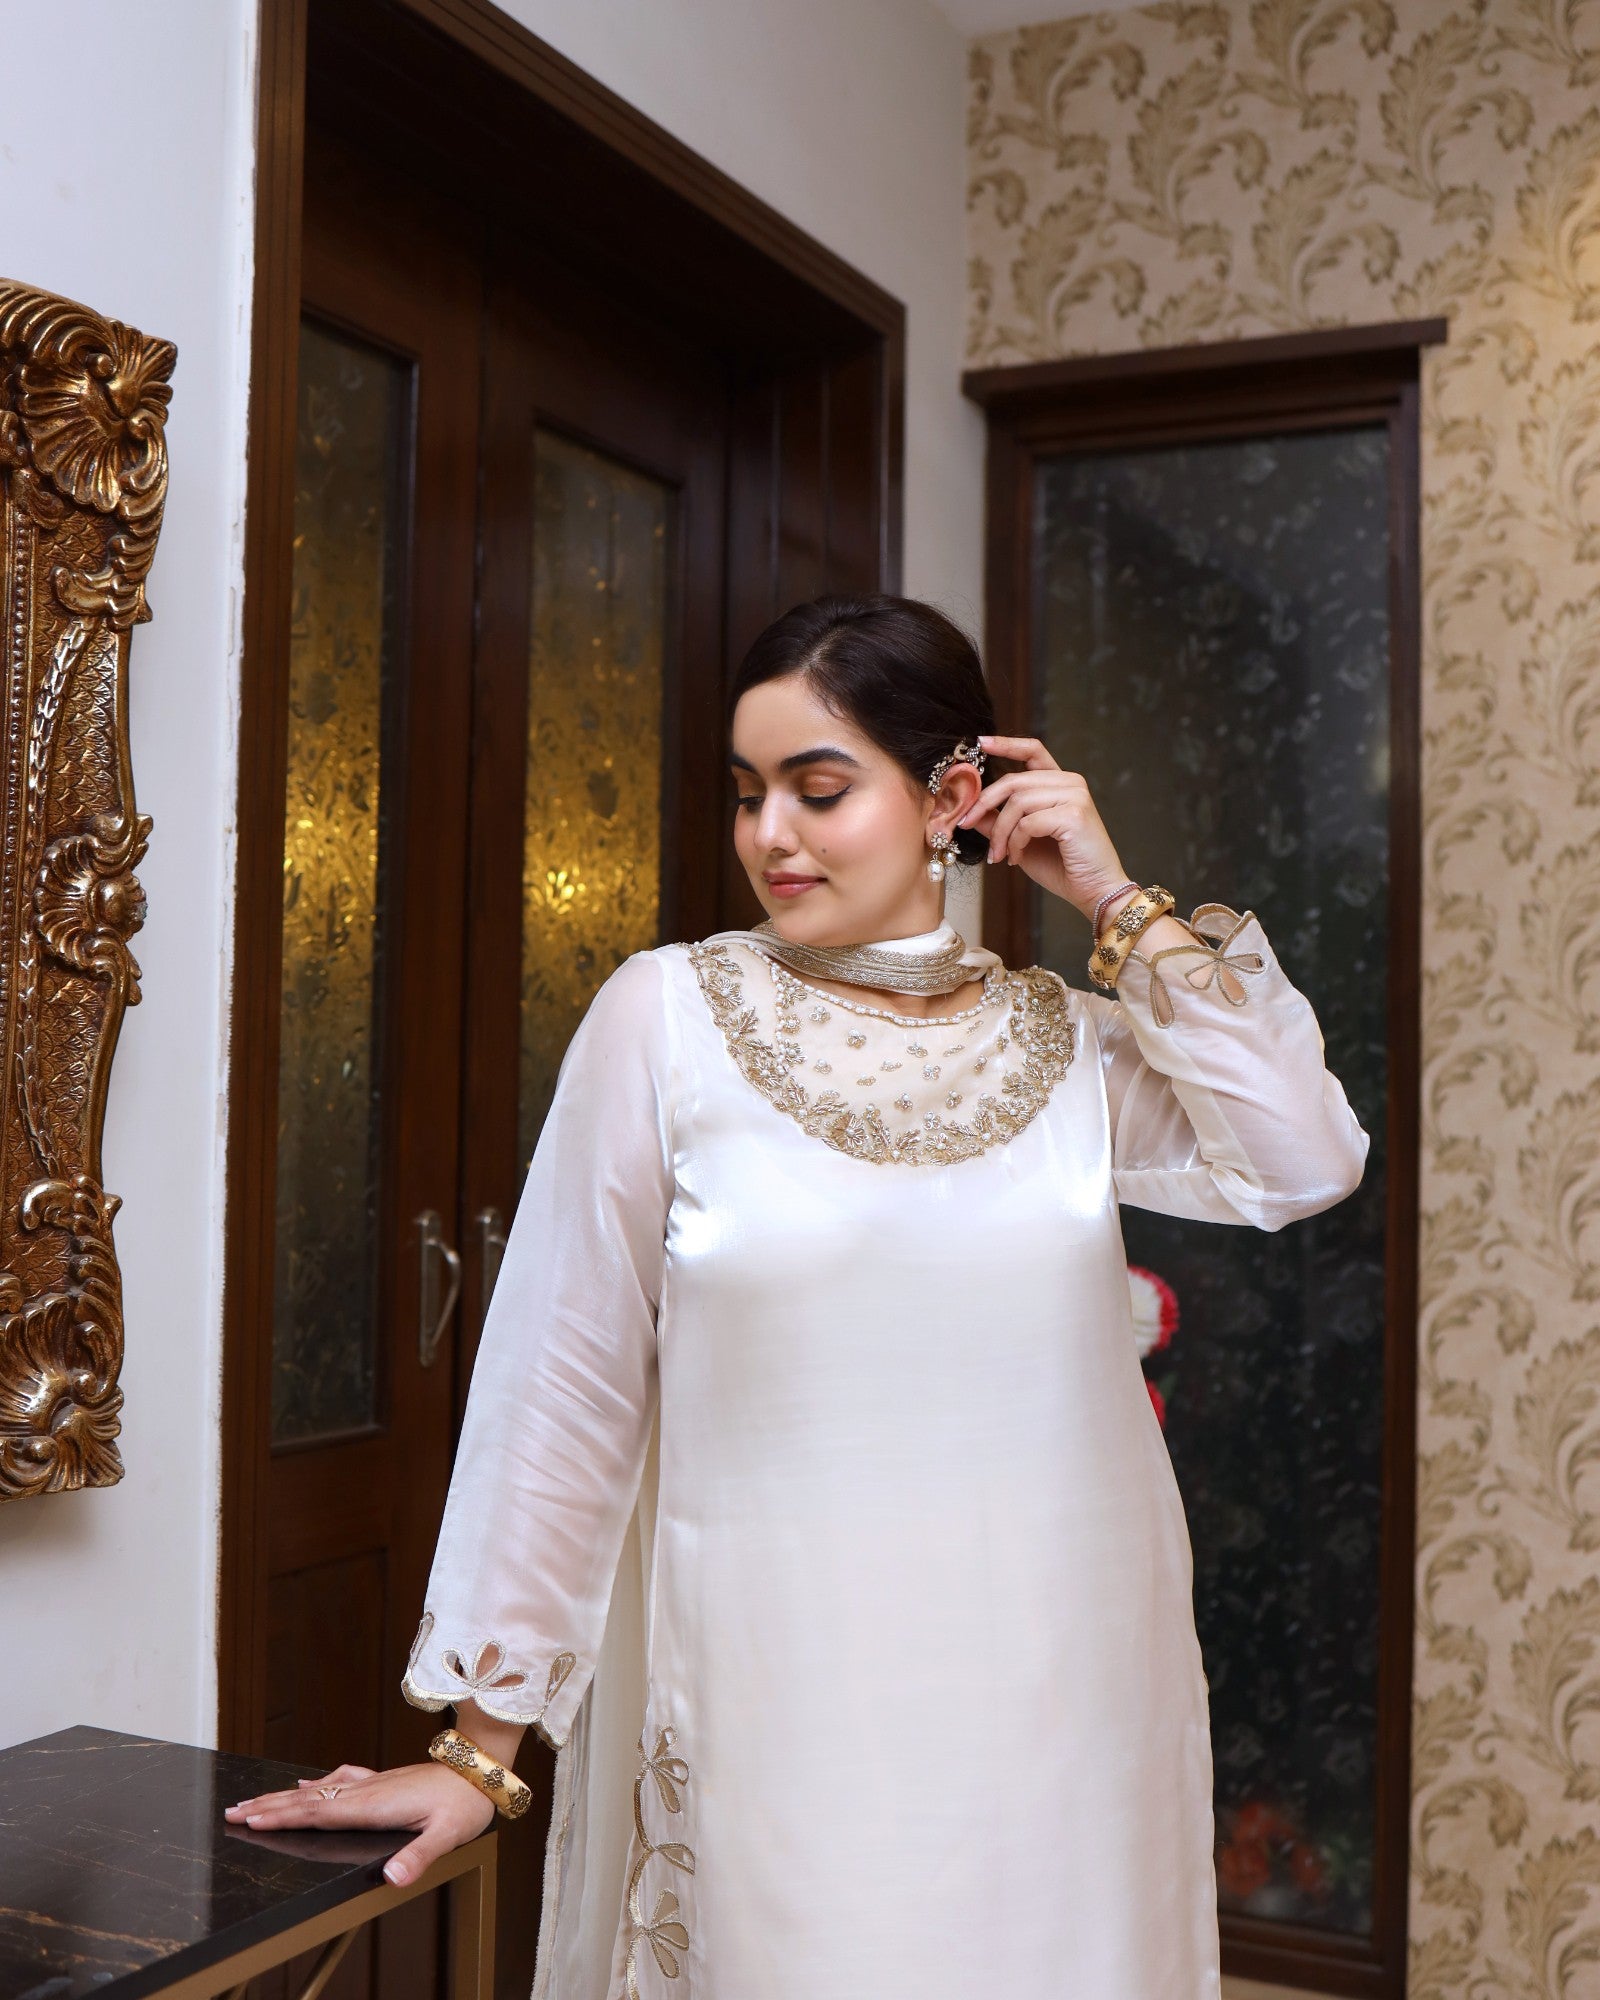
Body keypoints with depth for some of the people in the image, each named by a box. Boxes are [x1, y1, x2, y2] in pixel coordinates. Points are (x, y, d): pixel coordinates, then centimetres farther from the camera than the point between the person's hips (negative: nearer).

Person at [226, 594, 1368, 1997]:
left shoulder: (1077, 1041, 3)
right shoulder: (667, 1016, -6)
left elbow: (1305, 1166, -11)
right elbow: (565, 1390, -6)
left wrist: (1121, 906, -7)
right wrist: (482, 1743, -4)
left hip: (1056, 1700, 3)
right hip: (776, 1709, -2)